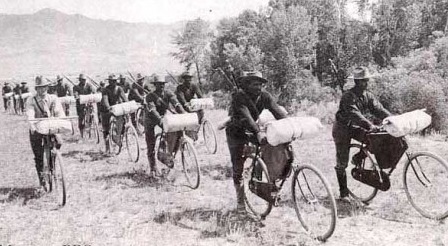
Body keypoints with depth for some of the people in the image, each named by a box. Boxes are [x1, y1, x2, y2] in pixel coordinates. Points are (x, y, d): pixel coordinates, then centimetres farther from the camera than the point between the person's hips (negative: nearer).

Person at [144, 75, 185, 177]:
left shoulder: (168, 94, -11)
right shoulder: (150, 97, -20)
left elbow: (176, 104, -25)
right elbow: (152, 109, -35)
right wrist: (160, 119, -52)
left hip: (163, 117, 2)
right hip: (150, 120, -2)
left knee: (174, 132, -28)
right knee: (151, 147, 0)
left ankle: (169, 155, -14)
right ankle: (153, 169, 15)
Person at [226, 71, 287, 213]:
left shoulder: (264, 96, -13)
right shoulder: (239, 96, -26)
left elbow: (278, 112, -23)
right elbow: (246, 116, -40)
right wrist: (258, 133, -52)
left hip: (251, 130, 4)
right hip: (236, 133, -4)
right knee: (237, 166, -1)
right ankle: (240, 201, 9)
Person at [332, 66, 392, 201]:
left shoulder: (368, 96, -1)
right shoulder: (348, 97, -23)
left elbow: (378, 109, -8)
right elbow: (354, 114, -36)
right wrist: (369, 125, -47)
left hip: (356, 128, 6)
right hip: (343, 129, -6)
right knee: (342, 163, -3)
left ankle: (359, 157, 4)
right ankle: (343, 192, 9)